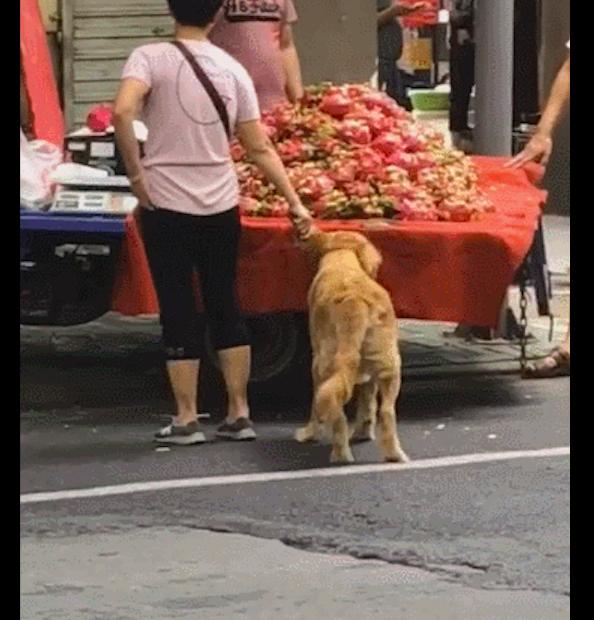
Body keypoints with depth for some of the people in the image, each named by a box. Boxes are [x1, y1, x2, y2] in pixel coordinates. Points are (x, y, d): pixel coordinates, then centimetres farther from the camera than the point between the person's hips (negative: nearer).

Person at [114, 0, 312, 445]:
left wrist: (136, 173, -15)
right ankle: (239, 414, 16)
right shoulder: (232, 70, 4)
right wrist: (295, 203, 9)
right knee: (225, 308, 14)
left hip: (167, 207, -3)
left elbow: (123, 111, -26)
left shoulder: (151, 58, -8)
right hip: (221, 208, 3)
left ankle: (187, 420, 7)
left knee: (179, 312, 4)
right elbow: (261, 148, 4)